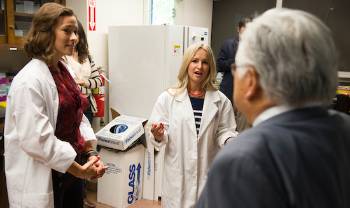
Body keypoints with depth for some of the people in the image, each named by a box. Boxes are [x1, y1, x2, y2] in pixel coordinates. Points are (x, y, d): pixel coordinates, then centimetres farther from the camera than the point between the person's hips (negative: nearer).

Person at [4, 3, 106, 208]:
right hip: (44, 179, -7)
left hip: (71, 169, 8)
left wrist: (91, 153, -3)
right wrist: (79, 169, -17)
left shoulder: (64, 71, 5)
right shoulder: (30, 80, -20)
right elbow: (36, 140, -24)